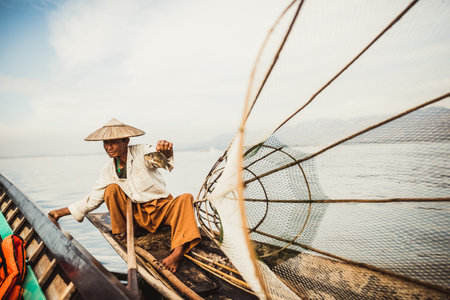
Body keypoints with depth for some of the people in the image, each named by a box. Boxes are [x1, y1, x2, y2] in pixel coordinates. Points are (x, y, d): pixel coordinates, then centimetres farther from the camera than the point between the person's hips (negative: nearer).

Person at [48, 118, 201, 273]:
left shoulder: (140, 153, -13)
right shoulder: (108, 170, 1)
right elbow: (92, 199, 11)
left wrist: (165, 150, -61)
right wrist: (62, 212, 11)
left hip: (163, 208, -3)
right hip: (139, 214, 3)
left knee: (186, 198, -32)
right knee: (112, 189, -16)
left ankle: (178, 252, -45)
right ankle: (120, 232, -2)